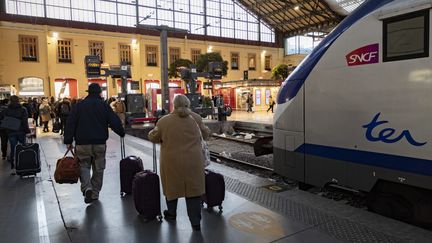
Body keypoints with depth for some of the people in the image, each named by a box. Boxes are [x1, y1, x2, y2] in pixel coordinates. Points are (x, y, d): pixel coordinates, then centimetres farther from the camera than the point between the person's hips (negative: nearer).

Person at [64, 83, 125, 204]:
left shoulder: (79, 105, 3)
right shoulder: (104, 105, 2)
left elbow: (70, 124, 1)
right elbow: (115, 122, -1)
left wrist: (68, 141, 4)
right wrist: (121, 133, 14)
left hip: (82, 143, 0)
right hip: (100, 143, 0)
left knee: (84, 166, 11)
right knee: (98, 169, 11)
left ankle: (86, 188, -12)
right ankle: (95, 193, 17)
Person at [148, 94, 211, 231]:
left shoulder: (164, 121, -7)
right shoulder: (196, 118, -2)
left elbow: (153, 138, 5)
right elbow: (205, 135, 10)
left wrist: (165, 139, 25)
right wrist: (207, 131, 32)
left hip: (172, 161, 0)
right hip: (192, 161, 1)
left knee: (172, 186, 19)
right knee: (193, 189, 9)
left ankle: (171, 213, 39)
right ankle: (196, 222, 13)